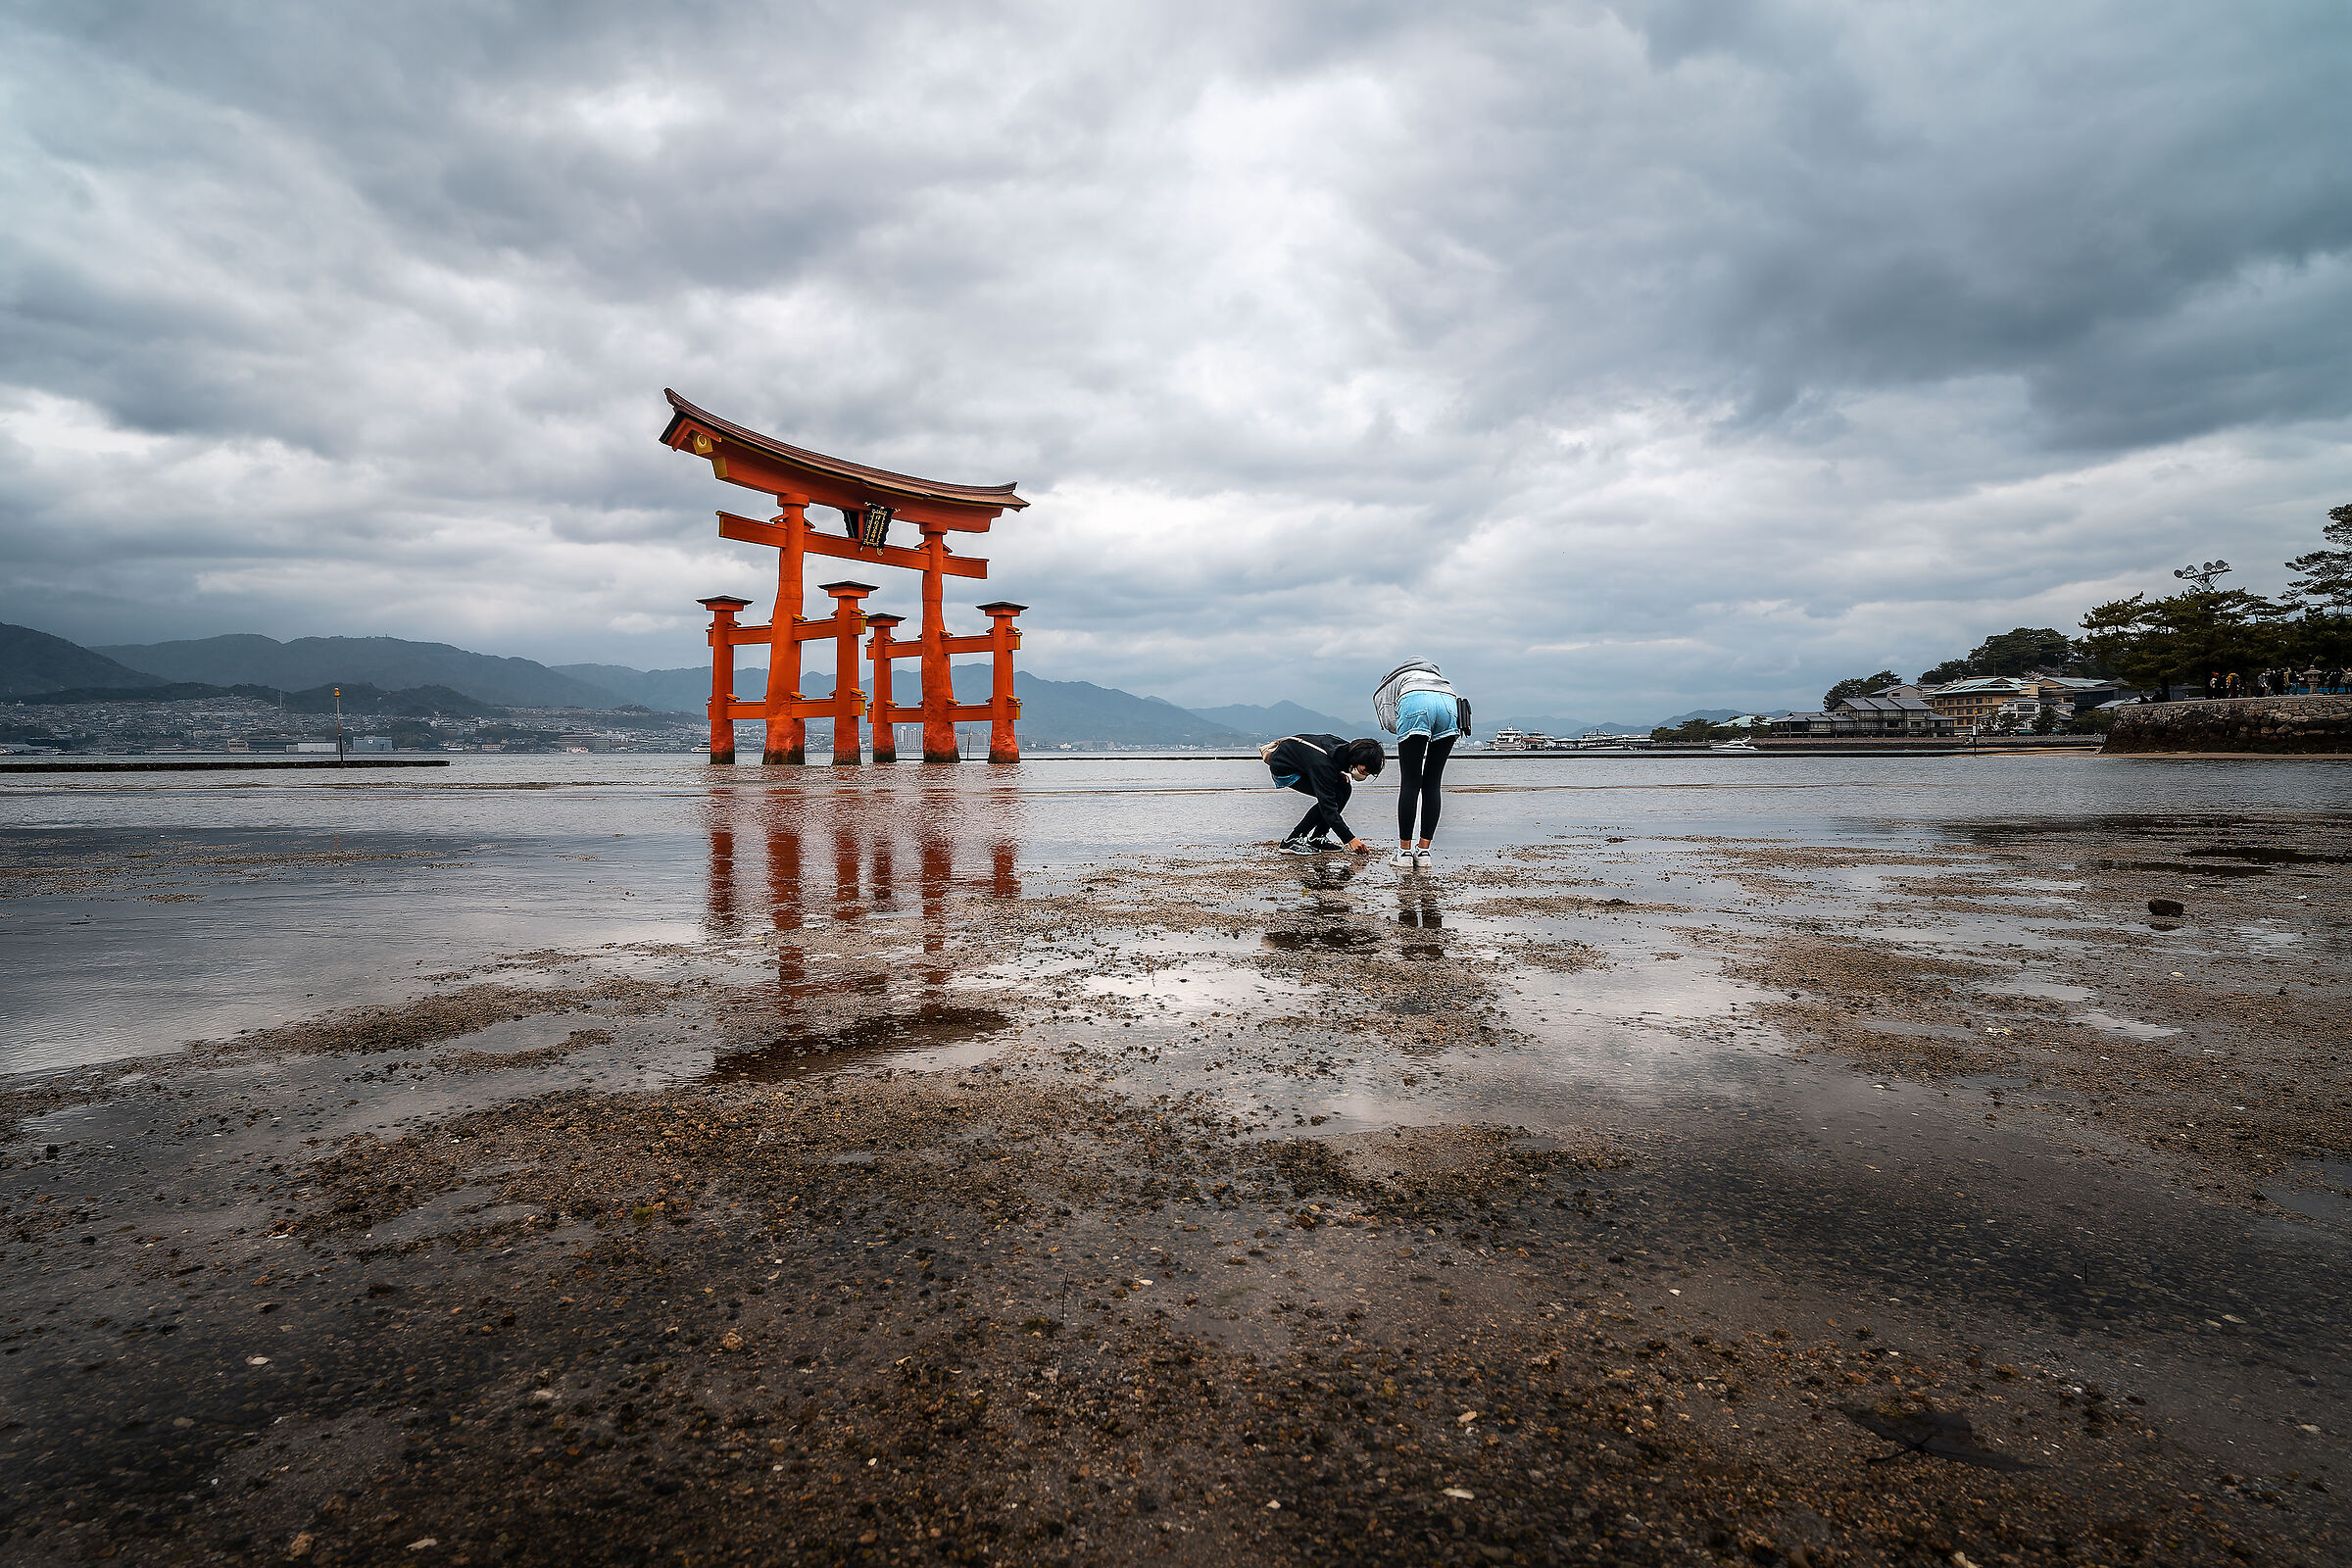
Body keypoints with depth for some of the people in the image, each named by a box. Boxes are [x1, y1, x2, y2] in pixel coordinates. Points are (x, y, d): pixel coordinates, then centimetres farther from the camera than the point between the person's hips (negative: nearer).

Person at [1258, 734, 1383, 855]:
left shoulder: (1348, 749, -13)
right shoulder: (1325, 764, -37)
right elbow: (1328, 808, -35)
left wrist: (1339, 774, -8)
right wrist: (1350, 839, -36)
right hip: (1283, 768, -9)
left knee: (1345, 789, -4)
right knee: (1335, 796, -20)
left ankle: (1316, 838, 4)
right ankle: (1291, 841, -16)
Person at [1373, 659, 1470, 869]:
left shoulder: (1383, 690, 35)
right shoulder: (1433, 674, 47)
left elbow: (1389, 721, 13)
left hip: (1415, 703, -4)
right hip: (1450, 706, 4)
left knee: (1410, 784, 5)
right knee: (1432, 784, 11)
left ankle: (1404, 851, 7)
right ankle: (1423, 851, 13)